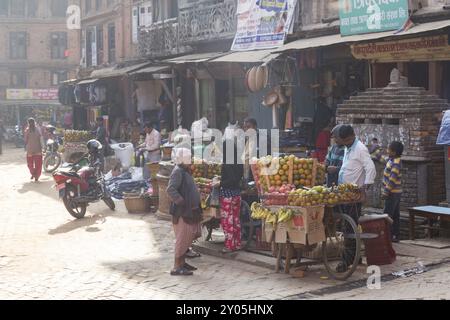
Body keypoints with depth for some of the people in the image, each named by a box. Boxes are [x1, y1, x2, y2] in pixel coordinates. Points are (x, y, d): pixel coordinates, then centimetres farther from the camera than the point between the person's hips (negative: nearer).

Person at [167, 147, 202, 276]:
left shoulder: (185, 171, 15)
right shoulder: (177, 172, -16)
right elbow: (170, 190, -26)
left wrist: (195, 206, 16)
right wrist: (182, 202, -25)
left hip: (189, 211, 10)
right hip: (181, 212, -10)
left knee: (188, 237, 17)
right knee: (182, 238, -6)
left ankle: (182, 262, 27)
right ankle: (177, 267, -1)